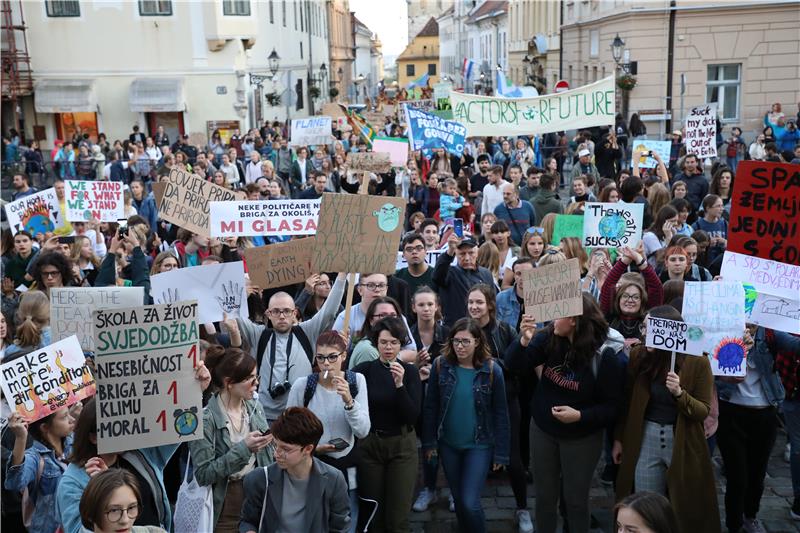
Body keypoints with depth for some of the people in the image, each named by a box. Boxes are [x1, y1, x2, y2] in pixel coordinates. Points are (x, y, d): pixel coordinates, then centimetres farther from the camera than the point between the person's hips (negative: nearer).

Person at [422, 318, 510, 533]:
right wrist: (429, 441, -1)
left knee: (470, 502, -9)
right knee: (458, 499, 15)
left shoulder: (492, 370, -12)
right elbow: (430, 407, -1)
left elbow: (500, 413, -6)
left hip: (479, 445, -3)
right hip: (448, 444, 3)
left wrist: (501, 452, -5)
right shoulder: (440, 365, -7)